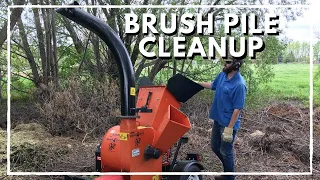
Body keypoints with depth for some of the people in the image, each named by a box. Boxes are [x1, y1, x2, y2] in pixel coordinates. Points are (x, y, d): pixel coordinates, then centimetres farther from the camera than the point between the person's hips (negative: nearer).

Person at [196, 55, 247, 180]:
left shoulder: (239, 85, -26)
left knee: (225, 152, 8)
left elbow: (237, 109, -23)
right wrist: (196, 83, 16)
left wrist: (229, 129, -22)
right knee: (215, 147, 21)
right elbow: (213, 85, 20)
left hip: (228, 123, -8)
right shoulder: (222, 75, -2)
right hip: (218, 120, 8)